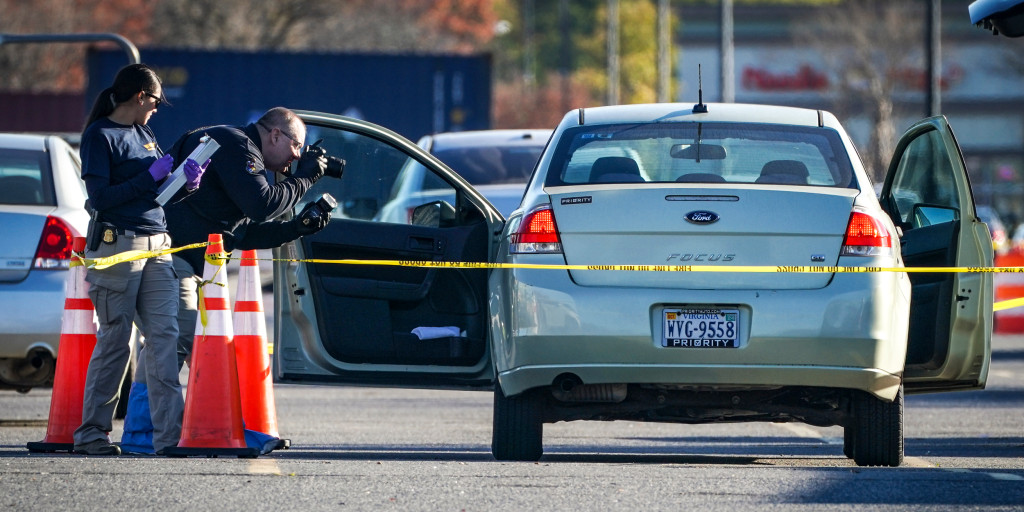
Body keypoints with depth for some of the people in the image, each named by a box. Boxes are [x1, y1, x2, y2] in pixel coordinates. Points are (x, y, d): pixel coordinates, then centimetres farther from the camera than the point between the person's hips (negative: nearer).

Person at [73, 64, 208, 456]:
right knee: (114, 340, -3)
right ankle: (91, 433, 7)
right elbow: (99, 196, -14)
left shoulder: (144, 134, 18)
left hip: (156, 246, 7)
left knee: (165, 335, -4)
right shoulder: (99, 135, -5)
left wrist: (187, 182, 2)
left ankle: (170, 433, -8)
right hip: (117, 244, -7)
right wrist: (151, 177, -15)